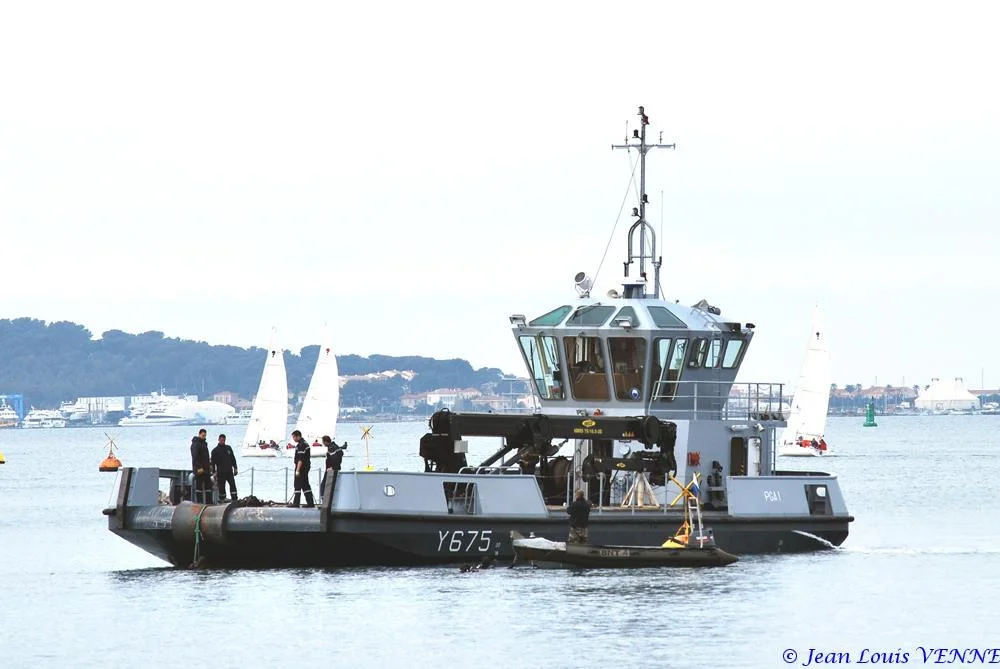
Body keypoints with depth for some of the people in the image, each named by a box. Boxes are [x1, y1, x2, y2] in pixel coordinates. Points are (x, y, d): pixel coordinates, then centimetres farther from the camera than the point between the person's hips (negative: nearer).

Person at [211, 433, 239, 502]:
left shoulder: (228, 448, 11)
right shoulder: (215, 450, 0)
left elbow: (233, 459, 17)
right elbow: (213, 462, -2)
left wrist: (235, 468, 12)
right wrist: (214, 472, -8)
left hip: (229, 471, 3)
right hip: (221, 472, -3)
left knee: (232, 484, -7)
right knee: (221, 486, -2)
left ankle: (234, 499, -9)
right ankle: (222, 499, 5)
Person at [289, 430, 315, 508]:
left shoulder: (301, 445, -17)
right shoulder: (305, 443, 16)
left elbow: (300, 459, -23)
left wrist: (297, 470, -23)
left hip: (301, 467, -10)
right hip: (306, 468, 10)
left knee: (298, 485, -6)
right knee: (305, 485, 11)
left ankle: (296, 502, -6)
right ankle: (310, 502, 10)